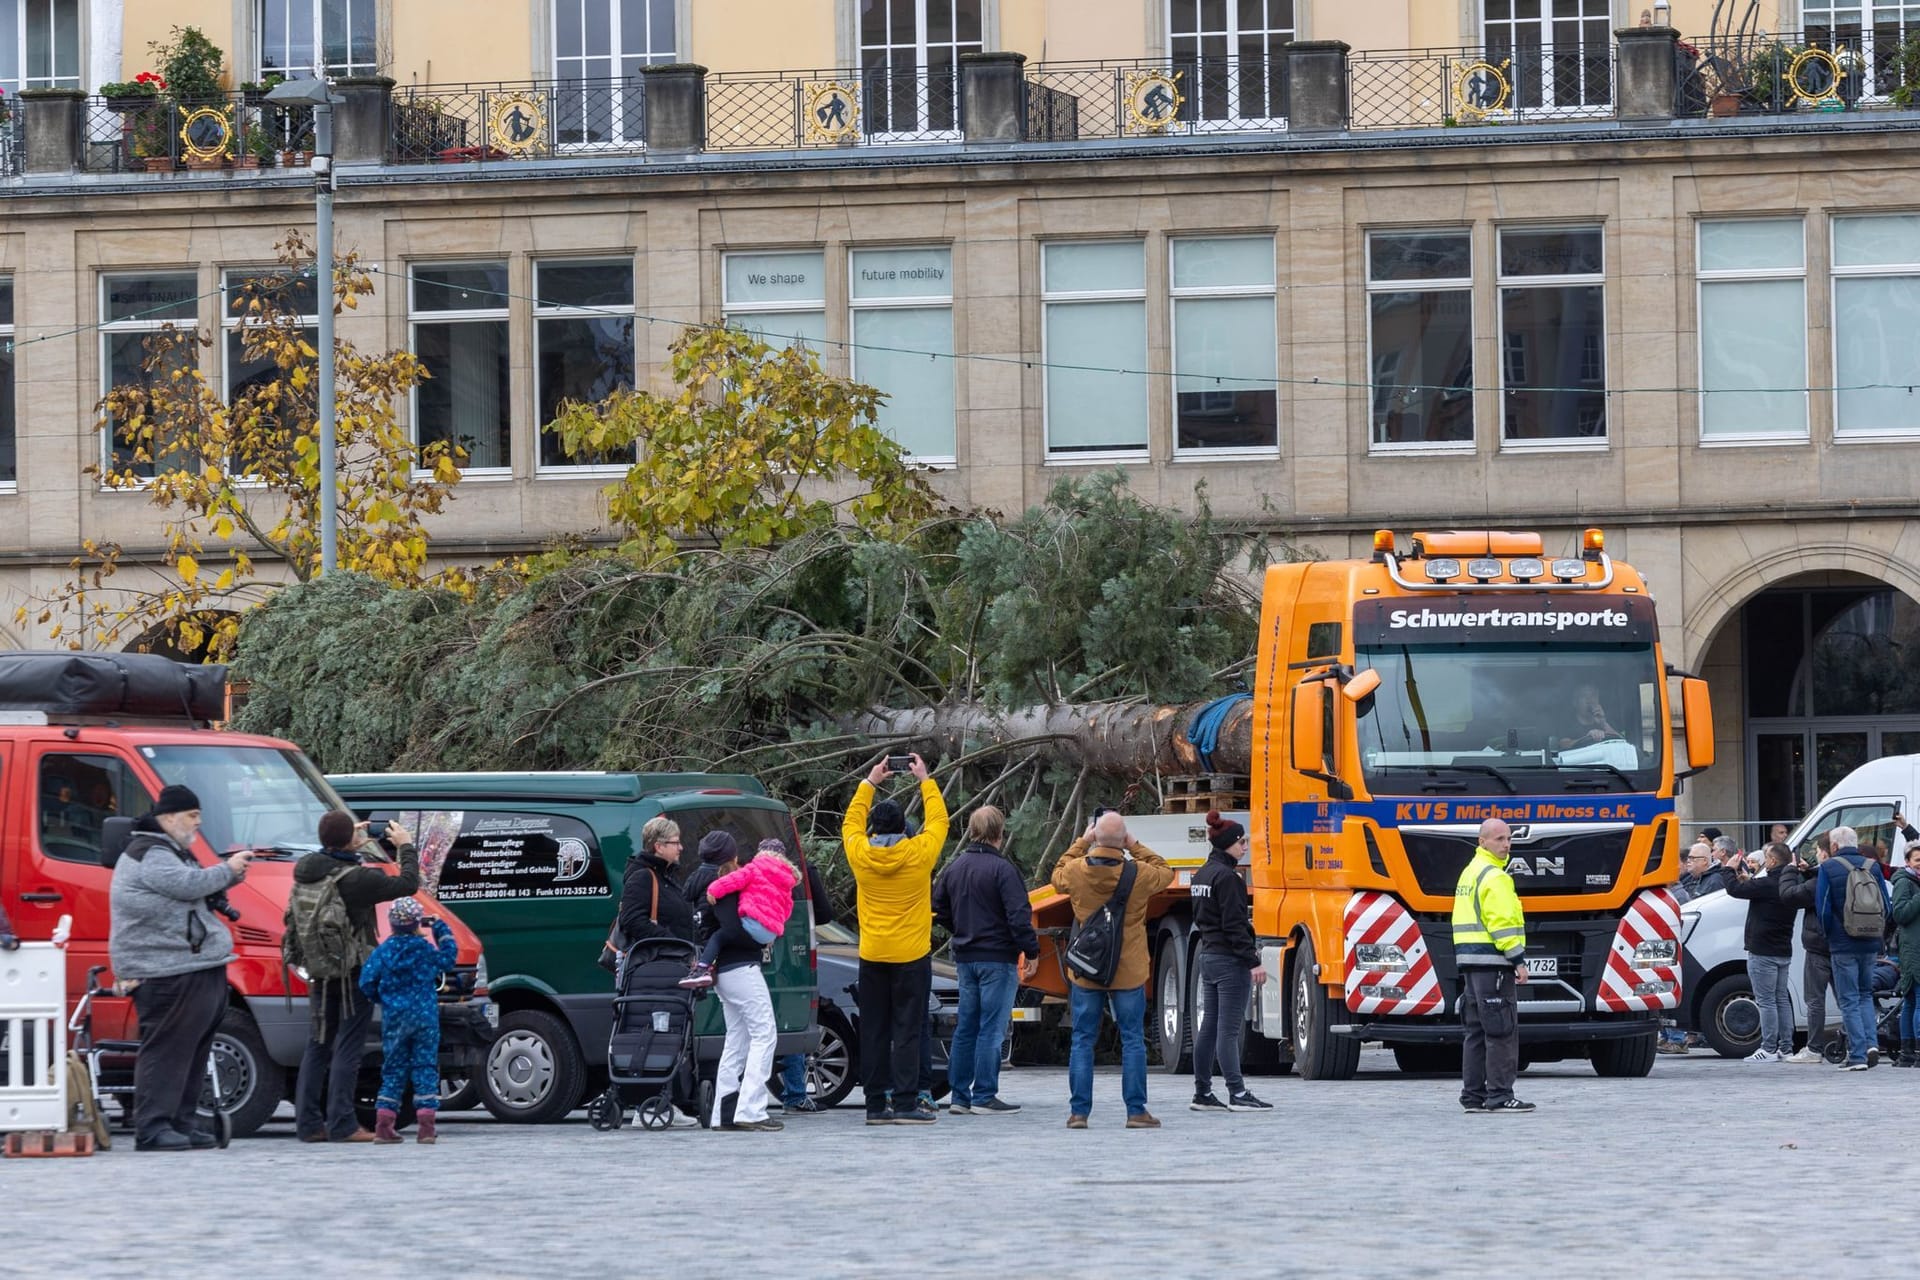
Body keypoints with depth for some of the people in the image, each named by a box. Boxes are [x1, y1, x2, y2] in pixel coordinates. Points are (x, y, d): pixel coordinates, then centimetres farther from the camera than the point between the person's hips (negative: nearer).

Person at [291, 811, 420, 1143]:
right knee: (348, 1048, -4)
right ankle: (341, 1125, -7)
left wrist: (352, 842, 24)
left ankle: (308, 1122, 13)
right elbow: (407, 885, -12)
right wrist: (407, 847, 2)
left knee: (317, 1047, 13)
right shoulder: (355, 879, -20)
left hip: (319, 968, 7)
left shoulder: (305, 870, 0)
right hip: (353, 971, -7)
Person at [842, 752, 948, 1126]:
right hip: (911, 955, -2)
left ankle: (876, 1102, 6)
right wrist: (925, 780, 19)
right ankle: (904, 1102, -7)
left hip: (872, 956, 2)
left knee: (874, 1032, 6)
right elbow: (938, 820, 8)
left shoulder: (861, 855, -5)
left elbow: (851, 823, 16)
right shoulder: (919, 854, -10)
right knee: (906, 1030, -3)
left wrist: (869, 783, 23)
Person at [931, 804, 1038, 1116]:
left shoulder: (955, 868, 9)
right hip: (998, 957, -7)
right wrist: (1031, 952, -10)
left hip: (965, 958, 7)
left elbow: (939, 909, 16)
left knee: (966, 1028, 12)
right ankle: (984, 1097, -4)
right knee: (991, 1029, -4)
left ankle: (959, 1096, 13)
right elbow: (1018, 915, -18)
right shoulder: (1001, 869, -14)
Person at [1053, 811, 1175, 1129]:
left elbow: (1058, 877, 15)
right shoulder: (1139, 874, -13)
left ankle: (1079, 1111, 6)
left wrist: (1081, 843, 17)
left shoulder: (1076, 871, -9)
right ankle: (1136, 1110, 4)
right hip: (1129, 972, -1)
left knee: (1082, 1040, 8)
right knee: (1133, 1040, 6)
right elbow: (1165, 872, 9)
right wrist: (1135, 847, 6)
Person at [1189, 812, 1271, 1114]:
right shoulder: (1227, 877, -16)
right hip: (1230, 961, -10)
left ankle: (1202, 1093, 14)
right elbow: (1234, 924, -20)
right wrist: (1253, 961, -19)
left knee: (1209, 1028, 12)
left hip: (1208, 956, 10)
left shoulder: (1202, 875, 13)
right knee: (1229, 1030, -8)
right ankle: (1237, 1094, -7)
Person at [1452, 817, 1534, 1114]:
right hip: (1491, 960, -10)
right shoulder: (1494, 877, -12)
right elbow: (1503, 921, -19)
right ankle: (1499, 1095, -10)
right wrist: (1518, 959, -17)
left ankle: (1473, 1095, 15)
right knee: (1502, 1031, -8)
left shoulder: (1470, 872, 19)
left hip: (1470, 960, 10)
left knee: (1477, 1031, 13)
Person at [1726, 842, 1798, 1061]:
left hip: (1763, 952, -9)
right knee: (1781, 1000, 12)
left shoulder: (1767, 885, -19)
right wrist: (1750, 879, 19)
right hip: (1783, 951, 9)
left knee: (1766, 1001, -7)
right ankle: (1786, 1048, 13)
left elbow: (1734, 889, -15)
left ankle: (1768, 1049, -8)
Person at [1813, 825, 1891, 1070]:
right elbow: (1886, 905, 6)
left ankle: (1858, 1055, -5)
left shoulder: (1828, 868, -7)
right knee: (1865, 995, 18)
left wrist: (1829, 936, 9)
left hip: (1843, 945, -4)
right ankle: (1871, 1043, 0)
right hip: (1870, 944, 4)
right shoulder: (1873, 867, 4)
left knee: (1849, 1000, 1)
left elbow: (1823, 909, -8)